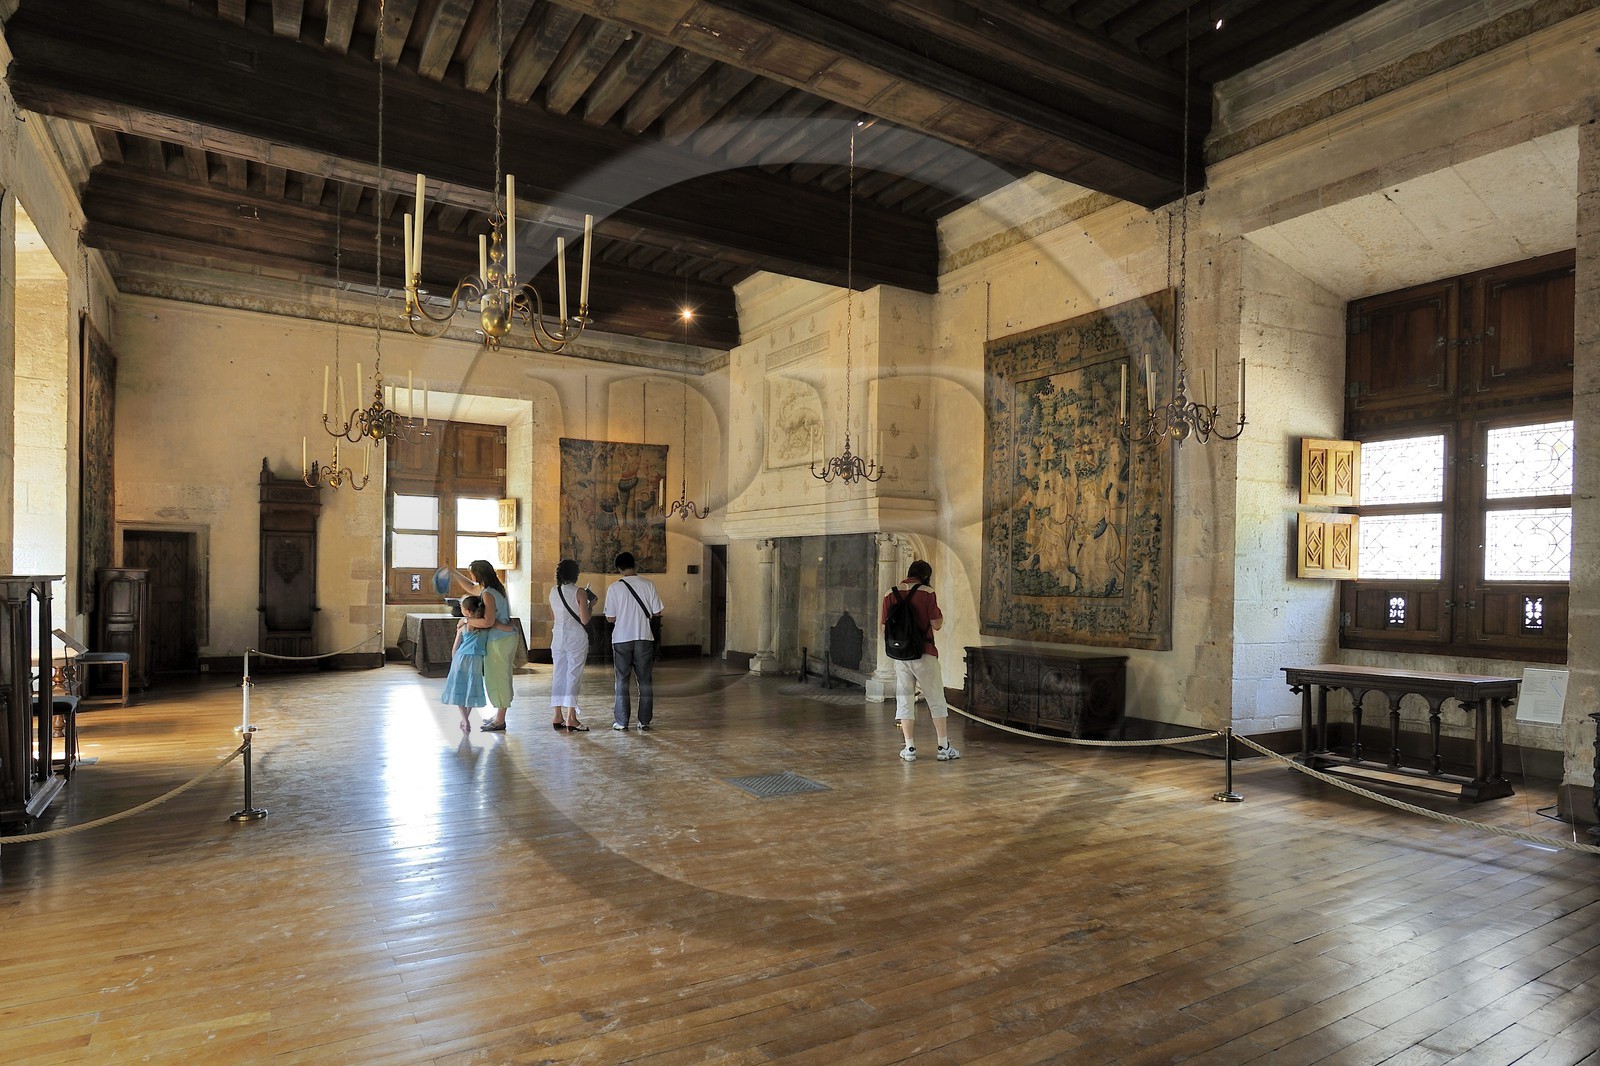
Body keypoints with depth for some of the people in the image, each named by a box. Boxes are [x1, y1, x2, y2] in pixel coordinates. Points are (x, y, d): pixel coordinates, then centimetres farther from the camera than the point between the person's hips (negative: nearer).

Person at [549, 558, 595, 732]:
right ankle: (571, 718, -6)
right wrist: (590, 606, 4)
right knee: (573, 675, -3)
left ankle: (558, 717, 13)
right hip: (576, 638, -5)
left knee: (558, 675, 10)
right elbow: (584, 620, -14)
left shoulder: (553, 592, 5)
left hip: (558, 637, 5)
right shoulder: (579, 593, -11)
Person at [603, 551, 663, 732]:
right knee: (645, 680, 8)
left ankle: (621, 722, 11)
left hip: (621, 638, -1)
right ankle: (644, 722, 10)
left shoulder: (614, 587, -5)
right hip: (644, 637, 1)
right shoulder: (648, 584, -3)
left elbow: (611, 618, -3)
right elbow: (657, 613, -1)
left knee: (622, 680, 9)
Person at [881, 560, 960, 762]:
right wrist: (941, 615, 10)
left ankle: (909, 748, 9)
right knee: (936, 700, 9)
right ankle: (944, 747, 12)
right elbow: (936, 624, -10)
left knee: (904, 700, 10)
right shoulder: (927, 593, -9)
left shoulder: (891, 594, 2)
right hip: (924, 654, -3)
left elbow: (882, 623, 4)